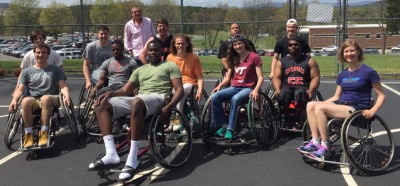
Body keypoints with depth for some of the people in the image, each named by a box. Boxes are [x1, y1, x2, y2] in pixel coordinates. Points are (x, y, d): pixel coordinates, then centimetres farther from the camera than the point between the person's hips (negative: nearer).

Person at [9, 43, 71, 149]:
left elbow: (63, 86, 5)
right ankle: (28, 135, -27)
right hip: (34, 101, 2)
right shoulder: (27, 71, 17)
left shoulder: (55, 70, 14)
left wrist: (66, 96, -18)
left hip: (51, 100, -1)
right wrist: (14, 100, -13)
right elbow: (20, 89, 9)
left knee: (45, 98, -39)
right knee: (26, 101, -36)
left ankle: (44, 133, -33)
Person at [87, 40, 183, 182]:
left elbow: (179, 89, 1)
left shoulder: (170, 66, 14)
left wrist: (168, 107, -18)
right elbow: (125, 90, 20)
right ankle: (111, 154, -26)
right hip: (138, 100, 6)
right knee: (102, 105, -12)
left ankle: (132, 161, -40)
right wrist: (110, 93, -3)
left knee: (137, 102, -42)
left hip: (158, 98, -6)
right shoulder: (140, 70, 29)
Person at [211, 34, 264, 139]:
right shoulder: (233, 59, 17)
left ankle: (230, 129, -28)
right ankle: (221, 126, -13)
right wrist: (219, 86, -2)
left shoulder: (254, 57, -2)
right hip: (234, 87, 6)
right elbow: (228, 77, 17)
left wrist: (256, 90, -24)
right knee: (214, 97, -21)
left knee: (235, 99, -38)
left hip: (248, 88, -5)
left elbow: (260, 78, -7)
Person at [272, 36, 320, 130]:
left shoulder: (309, 61, 13)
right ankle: (287, 119, -14)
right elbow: (276, 77, 8)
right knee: (283, 94, -35)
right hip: (287, 87, 1)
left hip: (303, 87, -1)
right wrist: (277, 89, -13)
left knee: (300, 93, -37)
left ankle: (297, 120, -19)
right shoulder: (281, 62, 18)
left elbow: (315, 77, 4)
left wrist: (310, 90, -16)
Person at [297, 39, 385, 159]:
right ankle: (315, 142, -18)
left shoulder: (368, 72, -3)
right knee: (311, 105, -16)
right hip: (341, 104, 7)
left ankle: (324, 147, -20)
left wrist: (372, 110, -17)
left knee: (319, 108, -26)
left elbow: (381, 95, 0)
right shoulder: (342, 74, 14)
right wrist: (320, 103, 3)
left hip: (357, 110, -7)